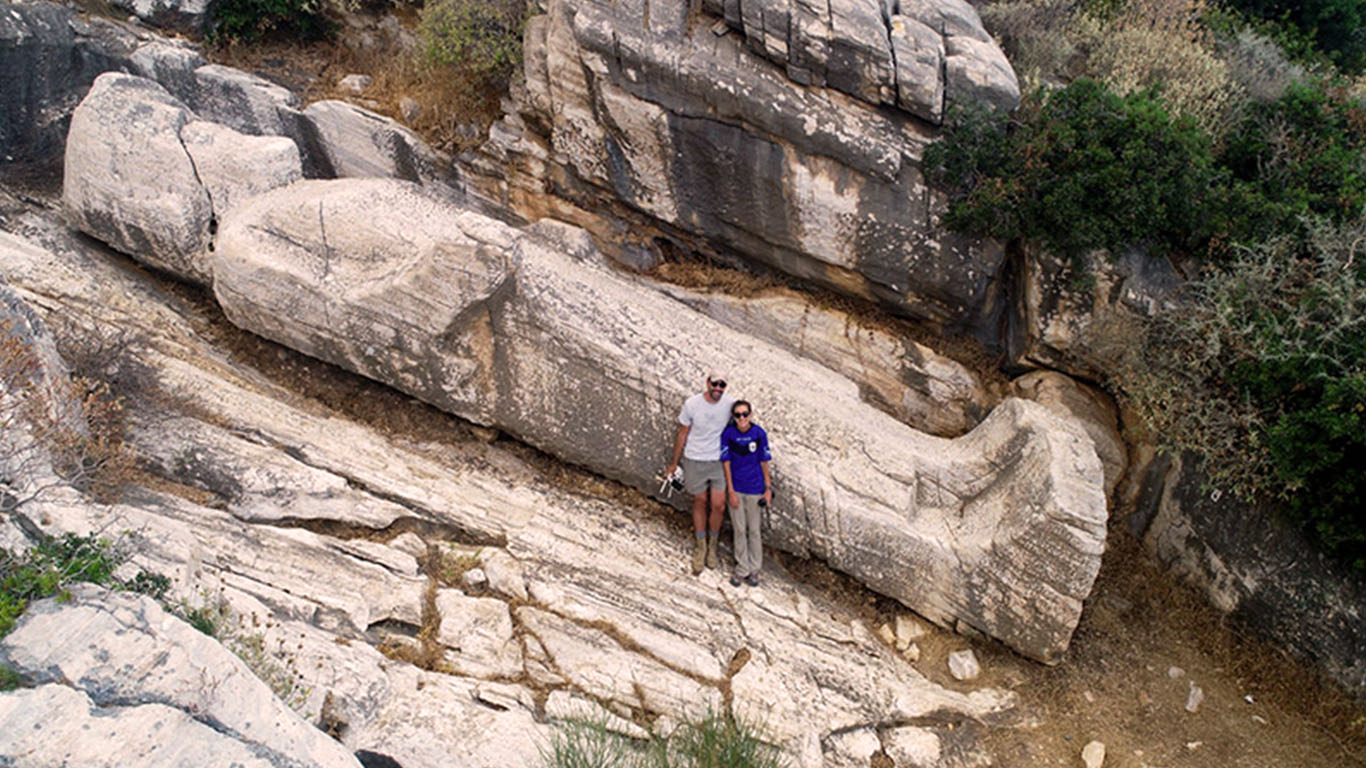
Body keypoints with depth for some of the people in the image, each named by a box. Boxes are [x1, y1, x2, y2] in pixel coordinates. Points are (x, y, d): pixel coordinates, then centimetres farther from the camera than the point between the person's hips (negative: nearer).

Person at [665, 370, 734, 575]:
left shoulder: (729, 404, -10)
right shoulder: (692, 404, -15)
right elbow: (682, 433, -2)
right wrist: (674, 462, 5)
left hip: (719, 460, 1)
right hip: (695, 461, -1)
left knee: (718, 506, 0)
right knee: (700, 502, 12)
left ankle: (712, 546, 24)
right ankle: (700, 548, 29)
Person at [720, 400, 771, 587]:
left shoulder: (759, 433, -13)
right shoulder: (728, 434, -12)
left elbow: (764, 462, -4)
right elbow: (726, 463, -6)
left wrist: (768, 488, -1)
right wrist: (731, 491, -7)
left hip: (755, 489, 0)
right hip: (736, 488, 0)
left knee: (754, 530, 11)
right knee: (739, 530, 11)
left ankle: (754, 569, 28)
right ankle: (742, 569, 26)